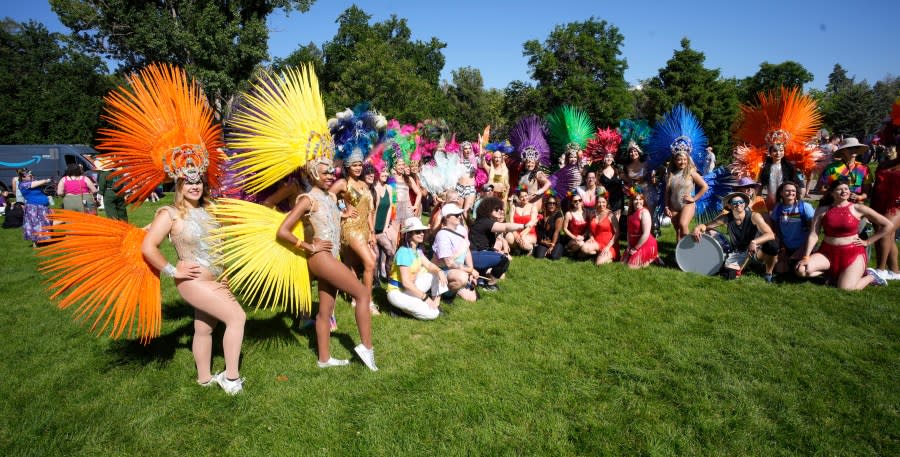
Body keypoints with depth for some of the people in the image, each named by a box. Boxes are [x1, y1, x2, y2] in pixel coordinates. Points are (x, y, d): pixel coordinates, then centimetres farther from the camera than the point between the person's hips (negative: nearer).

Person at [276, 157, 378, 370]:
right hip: (320, 257, -8)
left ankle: (324, 358, 21)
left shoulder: (331, 197, 13)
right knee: (363, 293, -9)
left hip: (331, 257, 8)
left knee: (326, 310, 12)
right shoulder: (308, 199, -10)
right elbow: (282, 231, -14)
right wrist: (309, 247, -13)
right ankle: (366, 347, -2)